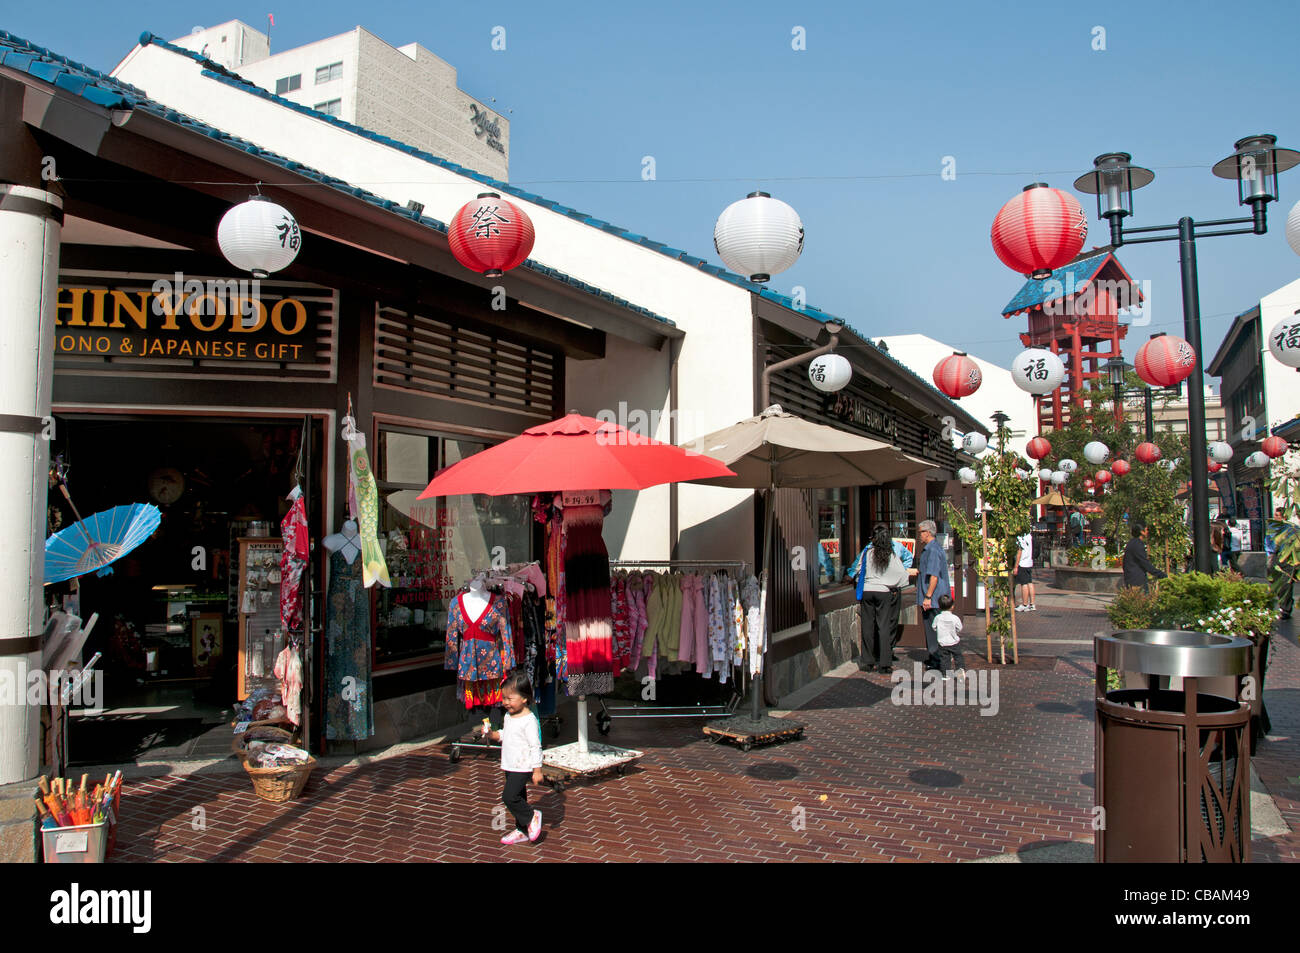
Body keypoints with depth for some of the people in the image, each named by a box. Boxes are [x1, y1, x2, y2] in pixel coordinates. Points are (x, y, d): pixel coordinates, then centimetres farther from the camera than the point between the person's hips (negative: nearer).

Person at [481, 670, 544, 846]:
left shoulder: (529, 720, -20)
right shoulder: (508, 716, 7)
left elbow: (535, 747, -19)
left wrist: (537, 770, -19)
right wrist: (492, 734, 2)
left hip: (522, 767, -9)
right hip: (510, 766, 9)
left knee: (509, 797, -14)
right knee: (517, 798, 16)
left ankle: (531, 818, 6)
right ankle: (522, 830, 27)